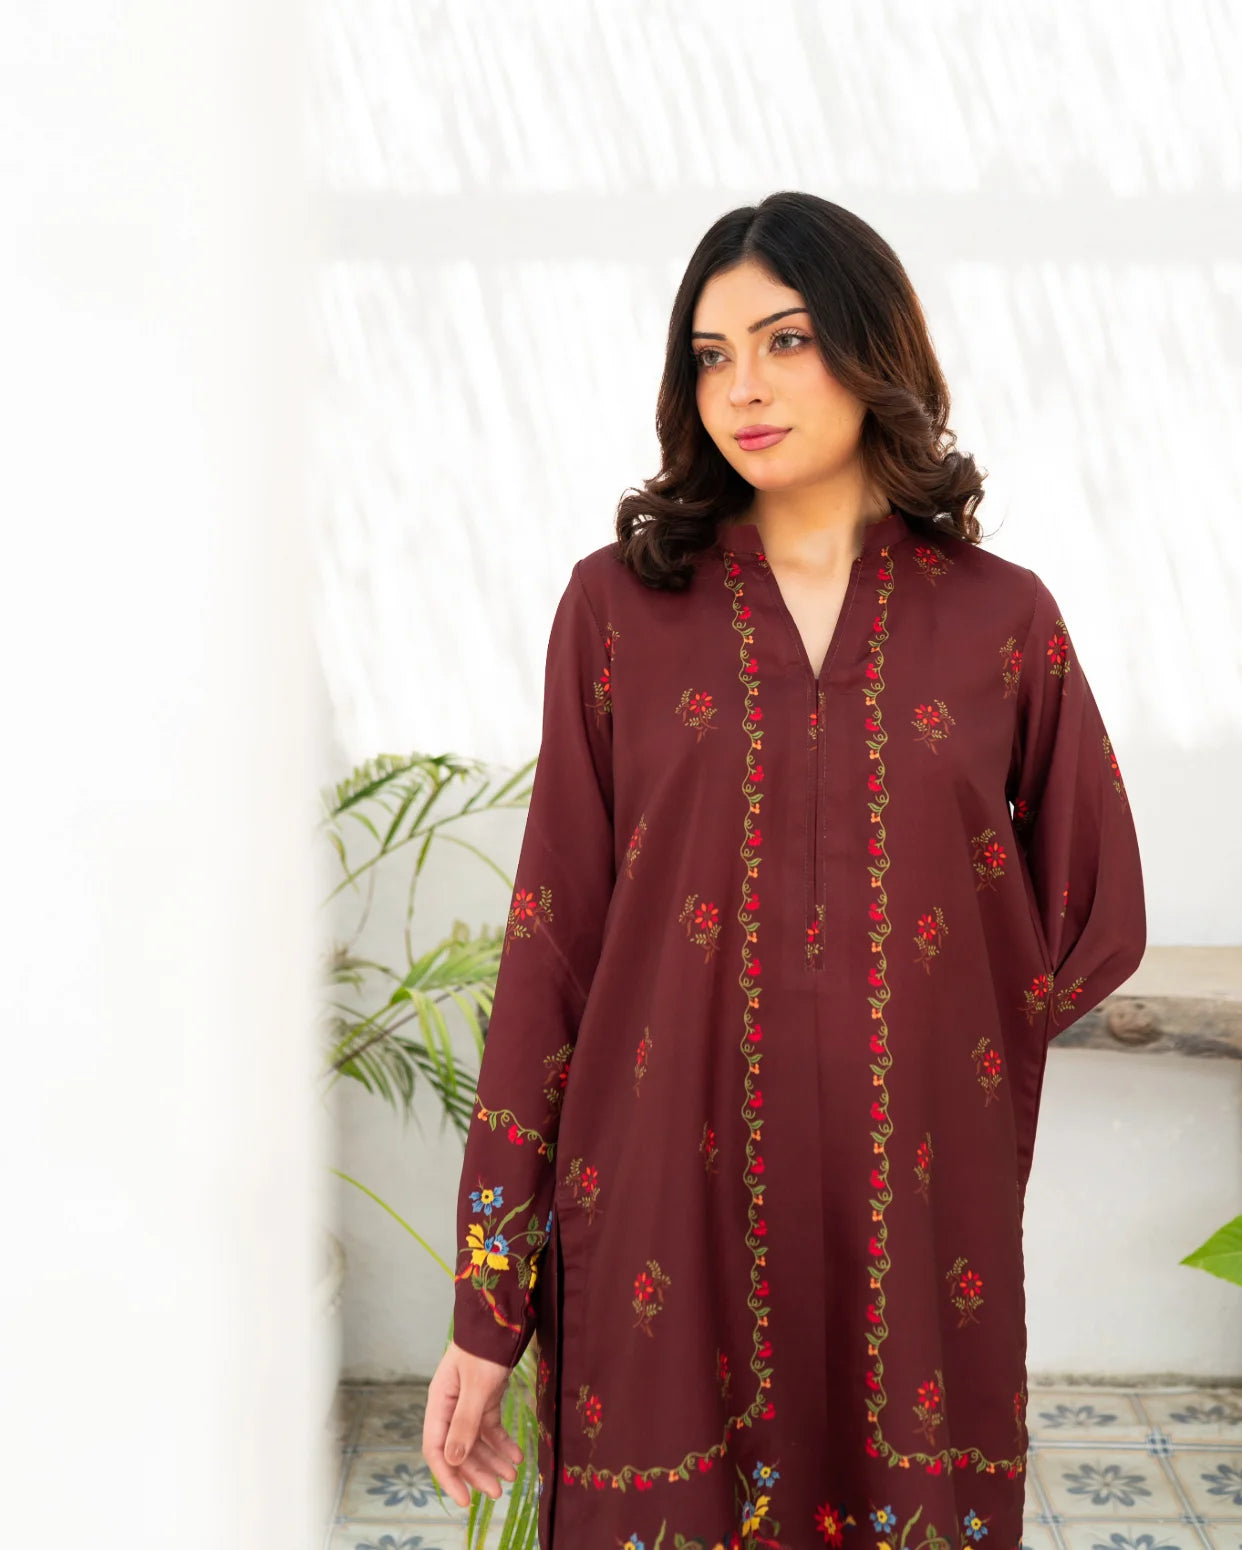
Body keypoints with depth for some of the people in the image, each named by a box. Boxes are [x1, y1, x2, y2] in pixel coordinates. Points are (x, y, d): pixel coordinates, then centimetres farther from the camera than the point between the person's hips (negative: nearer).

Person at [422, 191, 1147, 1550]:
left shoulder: (1000, 619, 3)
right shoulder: (618, 606, 1)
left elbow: (1099, 915, 12)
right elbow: (550, 941, -2)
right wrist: (485, 1307, -4)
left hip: (916, 1223, 1)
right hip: (671, 1214, 0)